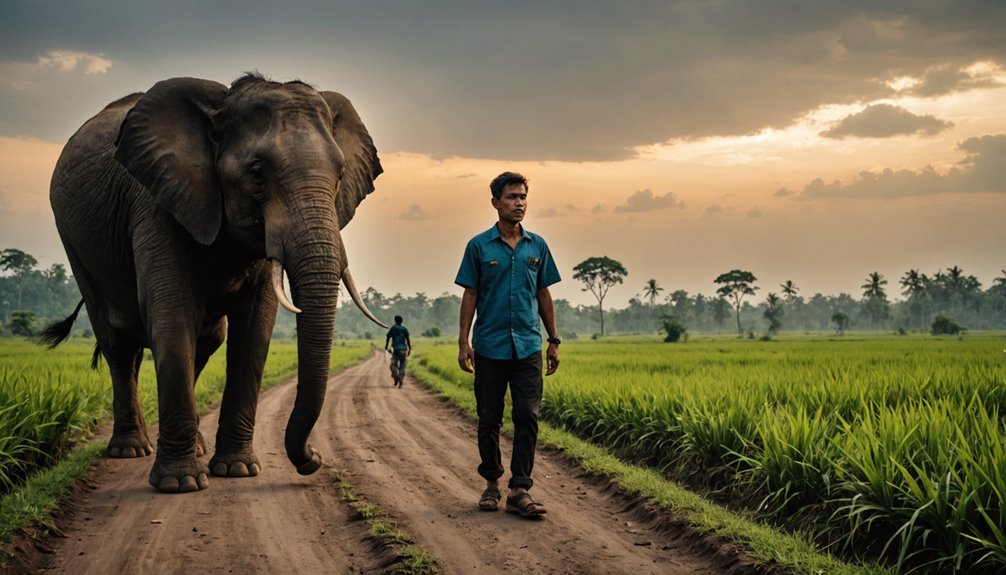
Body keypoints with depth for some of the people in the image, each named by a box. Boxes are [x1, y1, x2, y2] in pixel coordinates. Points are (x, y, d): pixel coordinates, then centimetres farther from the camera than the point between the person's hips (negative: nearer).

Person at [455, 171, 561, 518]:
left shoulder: (537, 246, 8)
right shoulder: (479, 246, 1)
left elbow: (544, 295, 13)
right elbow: (470, 295, 2)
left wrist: (554, 341, 11)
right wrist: (463, 341, -4)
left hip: (528, 346, 2)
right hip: (490, 346, -1)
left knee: (527, 417, -5)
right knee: (489, 419, 7)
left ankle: (520, 489, -3)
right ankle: (492, 484, 20)